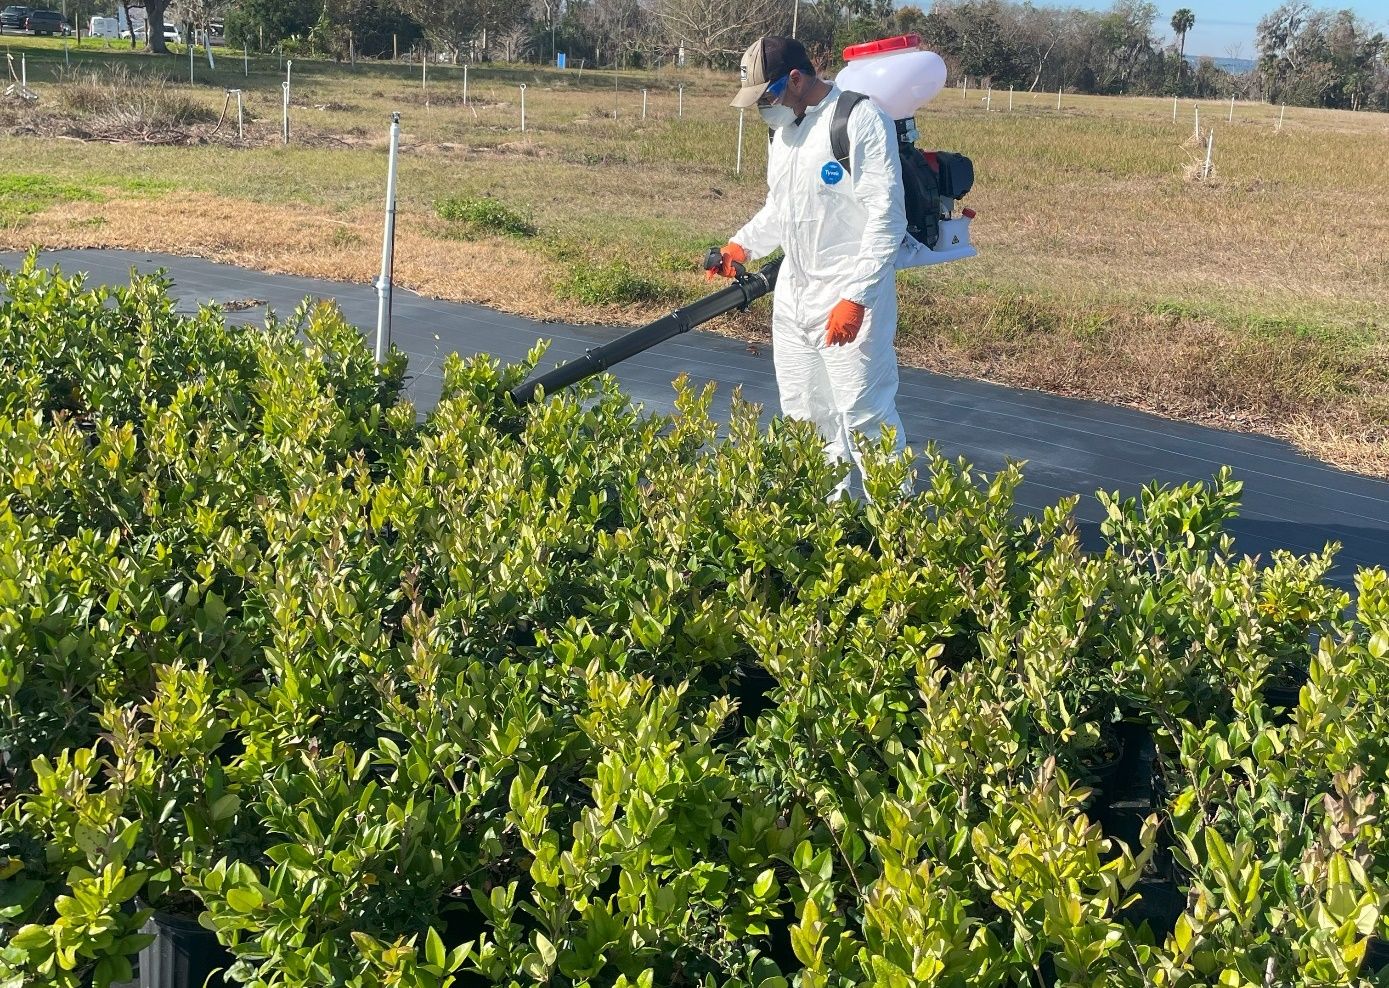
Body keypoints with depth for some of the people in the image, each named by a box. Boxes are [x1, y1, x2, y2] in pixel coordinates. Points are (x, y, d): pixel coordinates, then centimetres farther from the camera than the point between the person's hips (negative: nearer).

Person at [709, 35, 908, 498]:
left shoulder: (860, 120, -15)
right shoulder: (784, 129, 11)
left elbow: (887, 218, -19)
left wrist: (855, 298, -23)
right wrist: (743, 245, 5)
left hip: (849, 301, -9)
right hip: (793, 298, 9)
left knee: (864, 417, -9)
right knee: (804, 418, 13)